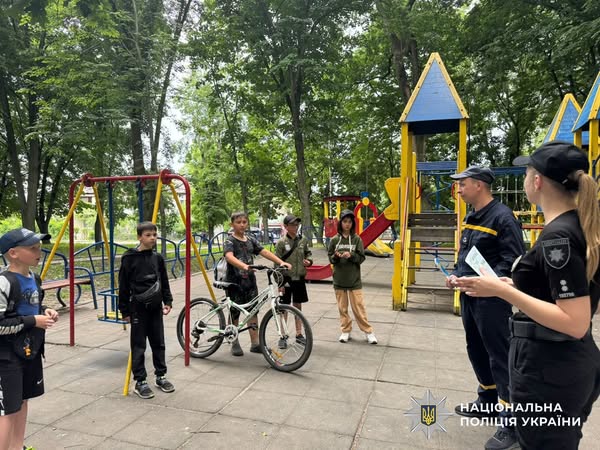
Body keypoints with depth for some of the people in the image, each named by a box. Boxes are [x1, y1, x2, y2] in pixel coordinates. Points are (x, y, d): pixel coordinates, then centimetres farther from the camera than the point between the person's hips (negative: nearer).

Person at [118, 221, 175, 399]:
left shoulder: (158, 258, 5)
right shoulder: (129, 258, -8)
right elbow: (123, 286, -5)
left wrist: (168, 301, 4)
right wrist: (124, 310, -5)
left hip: (155, 308, 5)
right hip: (138, 308, -4)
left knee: (158, 343, 12)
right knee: (139, 346, 3)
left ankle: (161, 376, 25)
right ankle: (140, 382, 15)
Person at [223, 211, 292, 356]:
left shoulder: (251, 240, 9)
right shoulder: (230, 241, -9)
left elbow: (264, 252, -1)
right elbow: (229, 257, -29)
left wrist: (281, 262, -16)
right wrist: (244, 266, -48)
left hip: (250, 281, 5)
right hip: (235, 282, -5)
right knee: (235, 313, 7)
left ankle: (255, 343, 14)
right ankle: (235, 343, 22)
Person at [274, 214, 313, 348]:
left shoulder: (303, 240, 3)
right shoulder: (281, 242, -9)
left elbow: (308, 253, 16)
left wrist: (309, 261, -7)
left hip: (299, 278, 4)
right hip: (286, 279, -3)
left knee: (298, 306, 13)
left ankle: (299, 334, 25)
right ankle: (283, 336, 17)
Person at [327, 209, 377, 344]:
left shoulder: (357, 239, -1)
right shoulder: (334, 240, 2)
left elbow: (361, 258, -3)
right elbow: (330, 258, 4)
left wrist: (351, 255, -21)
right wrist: (335, 256, -17)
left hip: (354, 279, -2)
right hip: (339, 279, 2)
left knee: (359, 307, 0)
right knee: (342, 307, 10)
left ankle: (368, 332, 12)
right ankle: (345, 331, 23)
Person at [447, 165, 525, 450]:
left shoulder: (502, 216, -15)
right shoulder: (471, 217, 13)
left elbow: (514, 259, -19)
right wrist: (455, 275, 6)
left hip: (491, 299, -9)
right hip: (469, 296, 9)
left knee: (500, 357, -2)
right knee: (477, 351, 19)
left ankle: (511, 423, 9)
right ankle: (487, 402, 36)